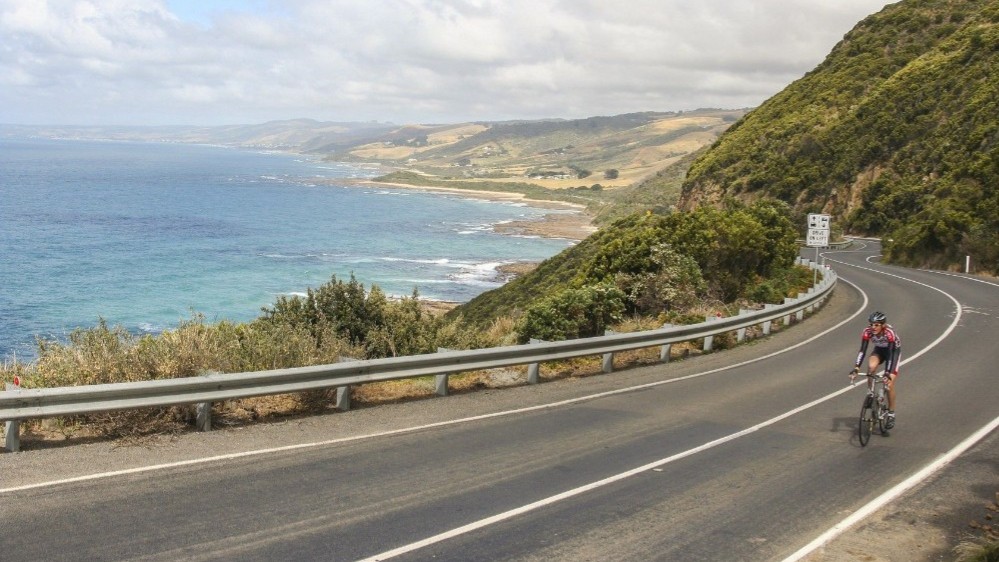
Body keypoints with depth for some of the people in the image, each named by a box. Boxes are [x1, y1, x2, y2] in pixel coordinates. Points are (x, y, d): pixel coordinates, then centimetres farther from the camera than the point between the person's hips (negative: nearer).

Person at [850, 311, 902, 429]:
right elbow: (862, 351, -32)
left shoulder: (889, 333, -37)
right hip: (879, 349, 3)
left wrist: (888, 373, -50)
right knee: (871, 367, -30)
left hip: (894, 350, -3)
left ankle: (891, 414, 2)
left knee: (889, 383, -13)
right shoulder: (867, 331, -29)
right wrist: (856, 368, -44)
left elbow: (891, 353, -40)